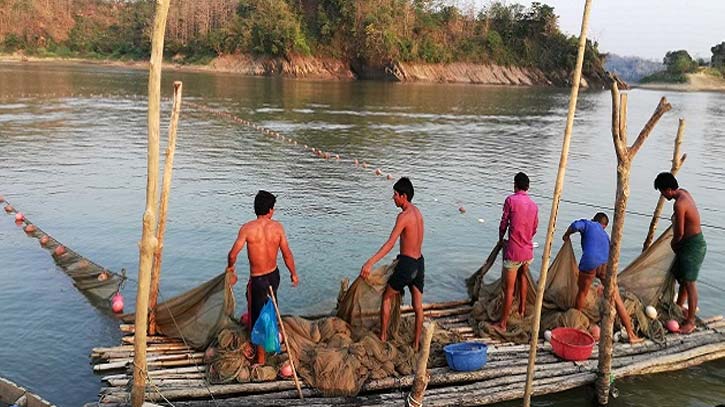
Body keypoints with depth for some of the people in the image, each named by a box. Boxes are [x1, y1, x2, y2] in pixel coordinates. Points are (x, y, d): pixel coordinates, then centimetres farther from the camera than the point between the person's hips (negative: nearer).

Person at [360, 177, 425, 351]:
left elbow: (390, 243, -27)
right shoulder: (417, 212, 8)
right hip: (419, 262, 8)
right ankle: (416, 344, 18)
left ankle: (382, 337, 17)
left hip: (407, 264, -8)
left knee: (386, 297, 11)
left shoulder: (404, 216, -18)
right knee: (418, 305, 10)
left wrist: (370, 262, -33)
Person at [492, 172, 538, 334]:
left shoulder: (511, 200, -10)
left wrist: (500, 239, 16)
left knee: (509, 288, -2)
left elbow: (504, 223, -3)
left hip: (513, 251, -6)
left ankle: (502, 324, 4)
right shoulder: (534, 205, 6)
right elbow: (534, 228, 14)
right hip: (528, 250, 6)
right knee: (523, 277, 30)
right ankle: (522, 309, 40)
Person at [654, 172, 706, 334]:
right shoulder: (683, 193, 5)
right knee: (681, 277, 20)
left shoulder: (679, 204, -25)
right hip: (688, 244, 10)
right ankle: (678, 308, 36)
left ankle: (690, 321, -1)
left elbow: (680, 233, -21)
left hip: (693, 246, -10)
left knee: (689, 283, -7)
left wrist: (674, 243, -1)